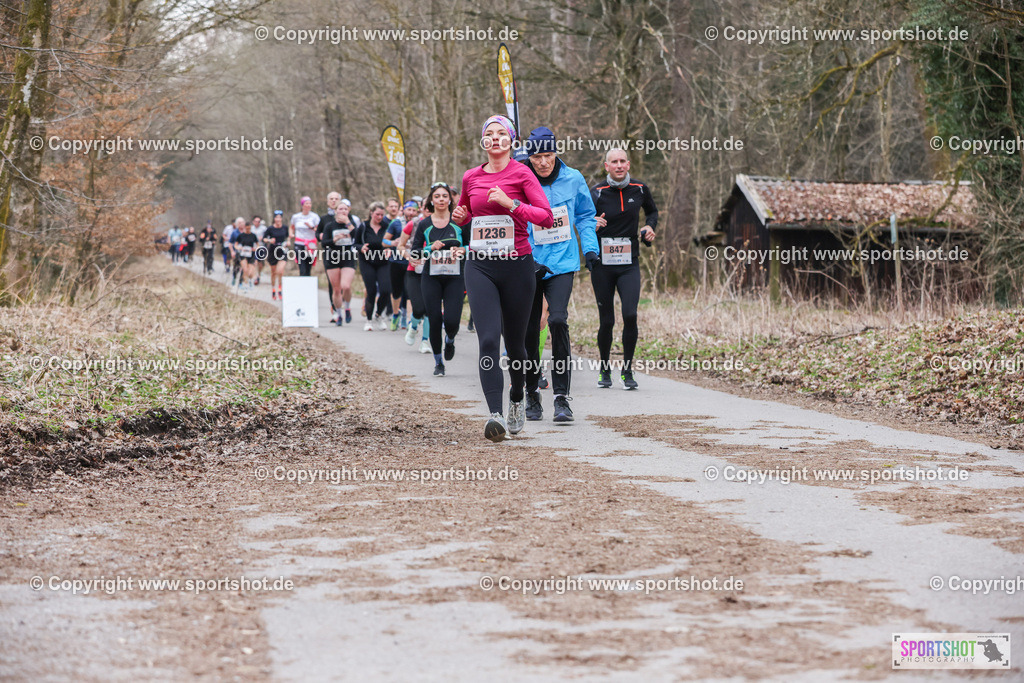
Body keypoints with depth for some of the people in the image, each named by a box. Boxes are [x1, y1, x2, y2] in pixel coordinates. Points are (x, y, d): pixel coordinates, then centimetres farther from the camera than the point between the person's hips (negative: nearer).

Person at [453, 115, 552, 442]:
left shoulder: (521, 174, -2)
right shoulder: (471, 177, 10)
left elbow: (546, 217, -11)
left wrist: (510, 204, -21)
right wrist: (459, 216, 6)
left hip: (517, 265, -2)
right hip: (480, 267, 2)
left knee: (515, 342, 9)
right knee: (488, 341, -14)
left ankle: (517, 400, 37)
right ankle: (495, 415, -22)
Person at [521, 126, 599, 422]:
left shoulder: (573, 179, 1)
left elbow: (586, 215, 16)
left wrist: (590, 247, 4)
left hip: (562, 264, 0)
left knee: (558, 320, -19)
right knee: (529, 331, 5)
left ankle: (562, 398, -15)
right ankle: (532, 395, 24)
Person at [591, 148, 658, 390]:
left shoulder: (640, 189, 3)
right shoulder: (597, 193, -6)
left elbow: (652, 211, 22)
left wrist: (650, 226, 2)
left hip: (629, 263, 1)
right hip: (601, 263, -1)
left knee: (630, 315, -15)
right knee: (606, 321, 2)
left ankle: (627, 370, -1)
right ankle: (605, 370, 23)